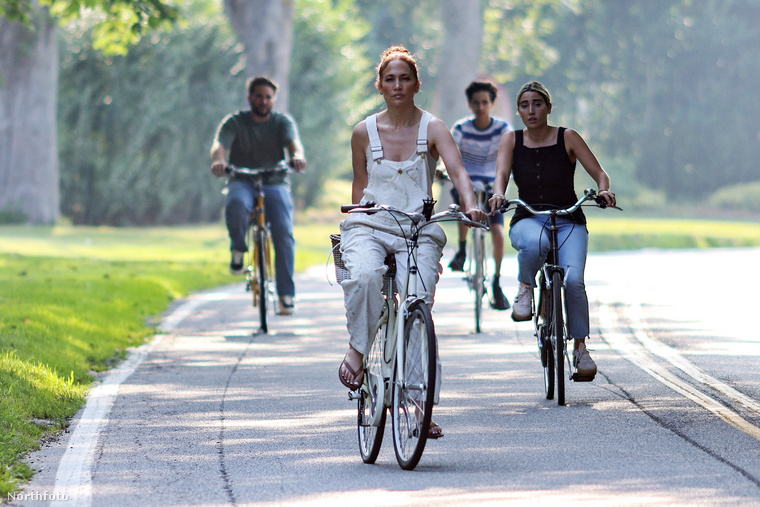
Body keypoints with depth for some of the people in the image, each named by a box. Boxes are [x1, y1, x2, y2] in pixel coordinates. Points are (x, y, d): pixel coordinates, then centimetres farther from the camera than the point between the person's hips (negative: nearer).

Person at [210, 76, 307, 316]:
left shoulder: (283, 122, 5)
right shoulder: (234, 122, 2)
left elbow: (293, 142, -15)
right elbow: (219, 144, -15)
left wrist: (297, 156, -40)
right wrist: (218, 160, -40)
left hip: (275, 185, 1)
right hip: (242, 182, -1)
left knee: (284, 233, -20)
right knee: (236, 205, -38)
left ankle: (286, 295, -14)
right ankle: (238, 249, -11)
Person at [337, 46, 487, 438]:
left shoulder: (432, 129, 2)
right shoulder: (364, 132, 9)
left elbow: (457, 170, -13)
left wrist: (470, 205, -31)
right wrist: (353, 223, 8)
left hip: (418, 231, 0)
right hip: (370, 226, 0)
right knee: (364, 276, -35)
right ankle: (358, 349, -15)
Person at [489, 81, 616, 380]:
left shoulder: (567, 138, 1)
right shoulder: (512, 141, 5)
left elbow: (599, 172, -2)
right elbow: (501, 173, -10)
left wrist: (604, 189, -25)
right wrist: (498, 194, -33)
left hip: (568, 222, 0)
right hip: (527, 221, 0)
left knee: (573, 280, -25)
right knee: (534, 243, -40)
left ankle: (581, 348, -11)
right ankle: (525, 288, -10)